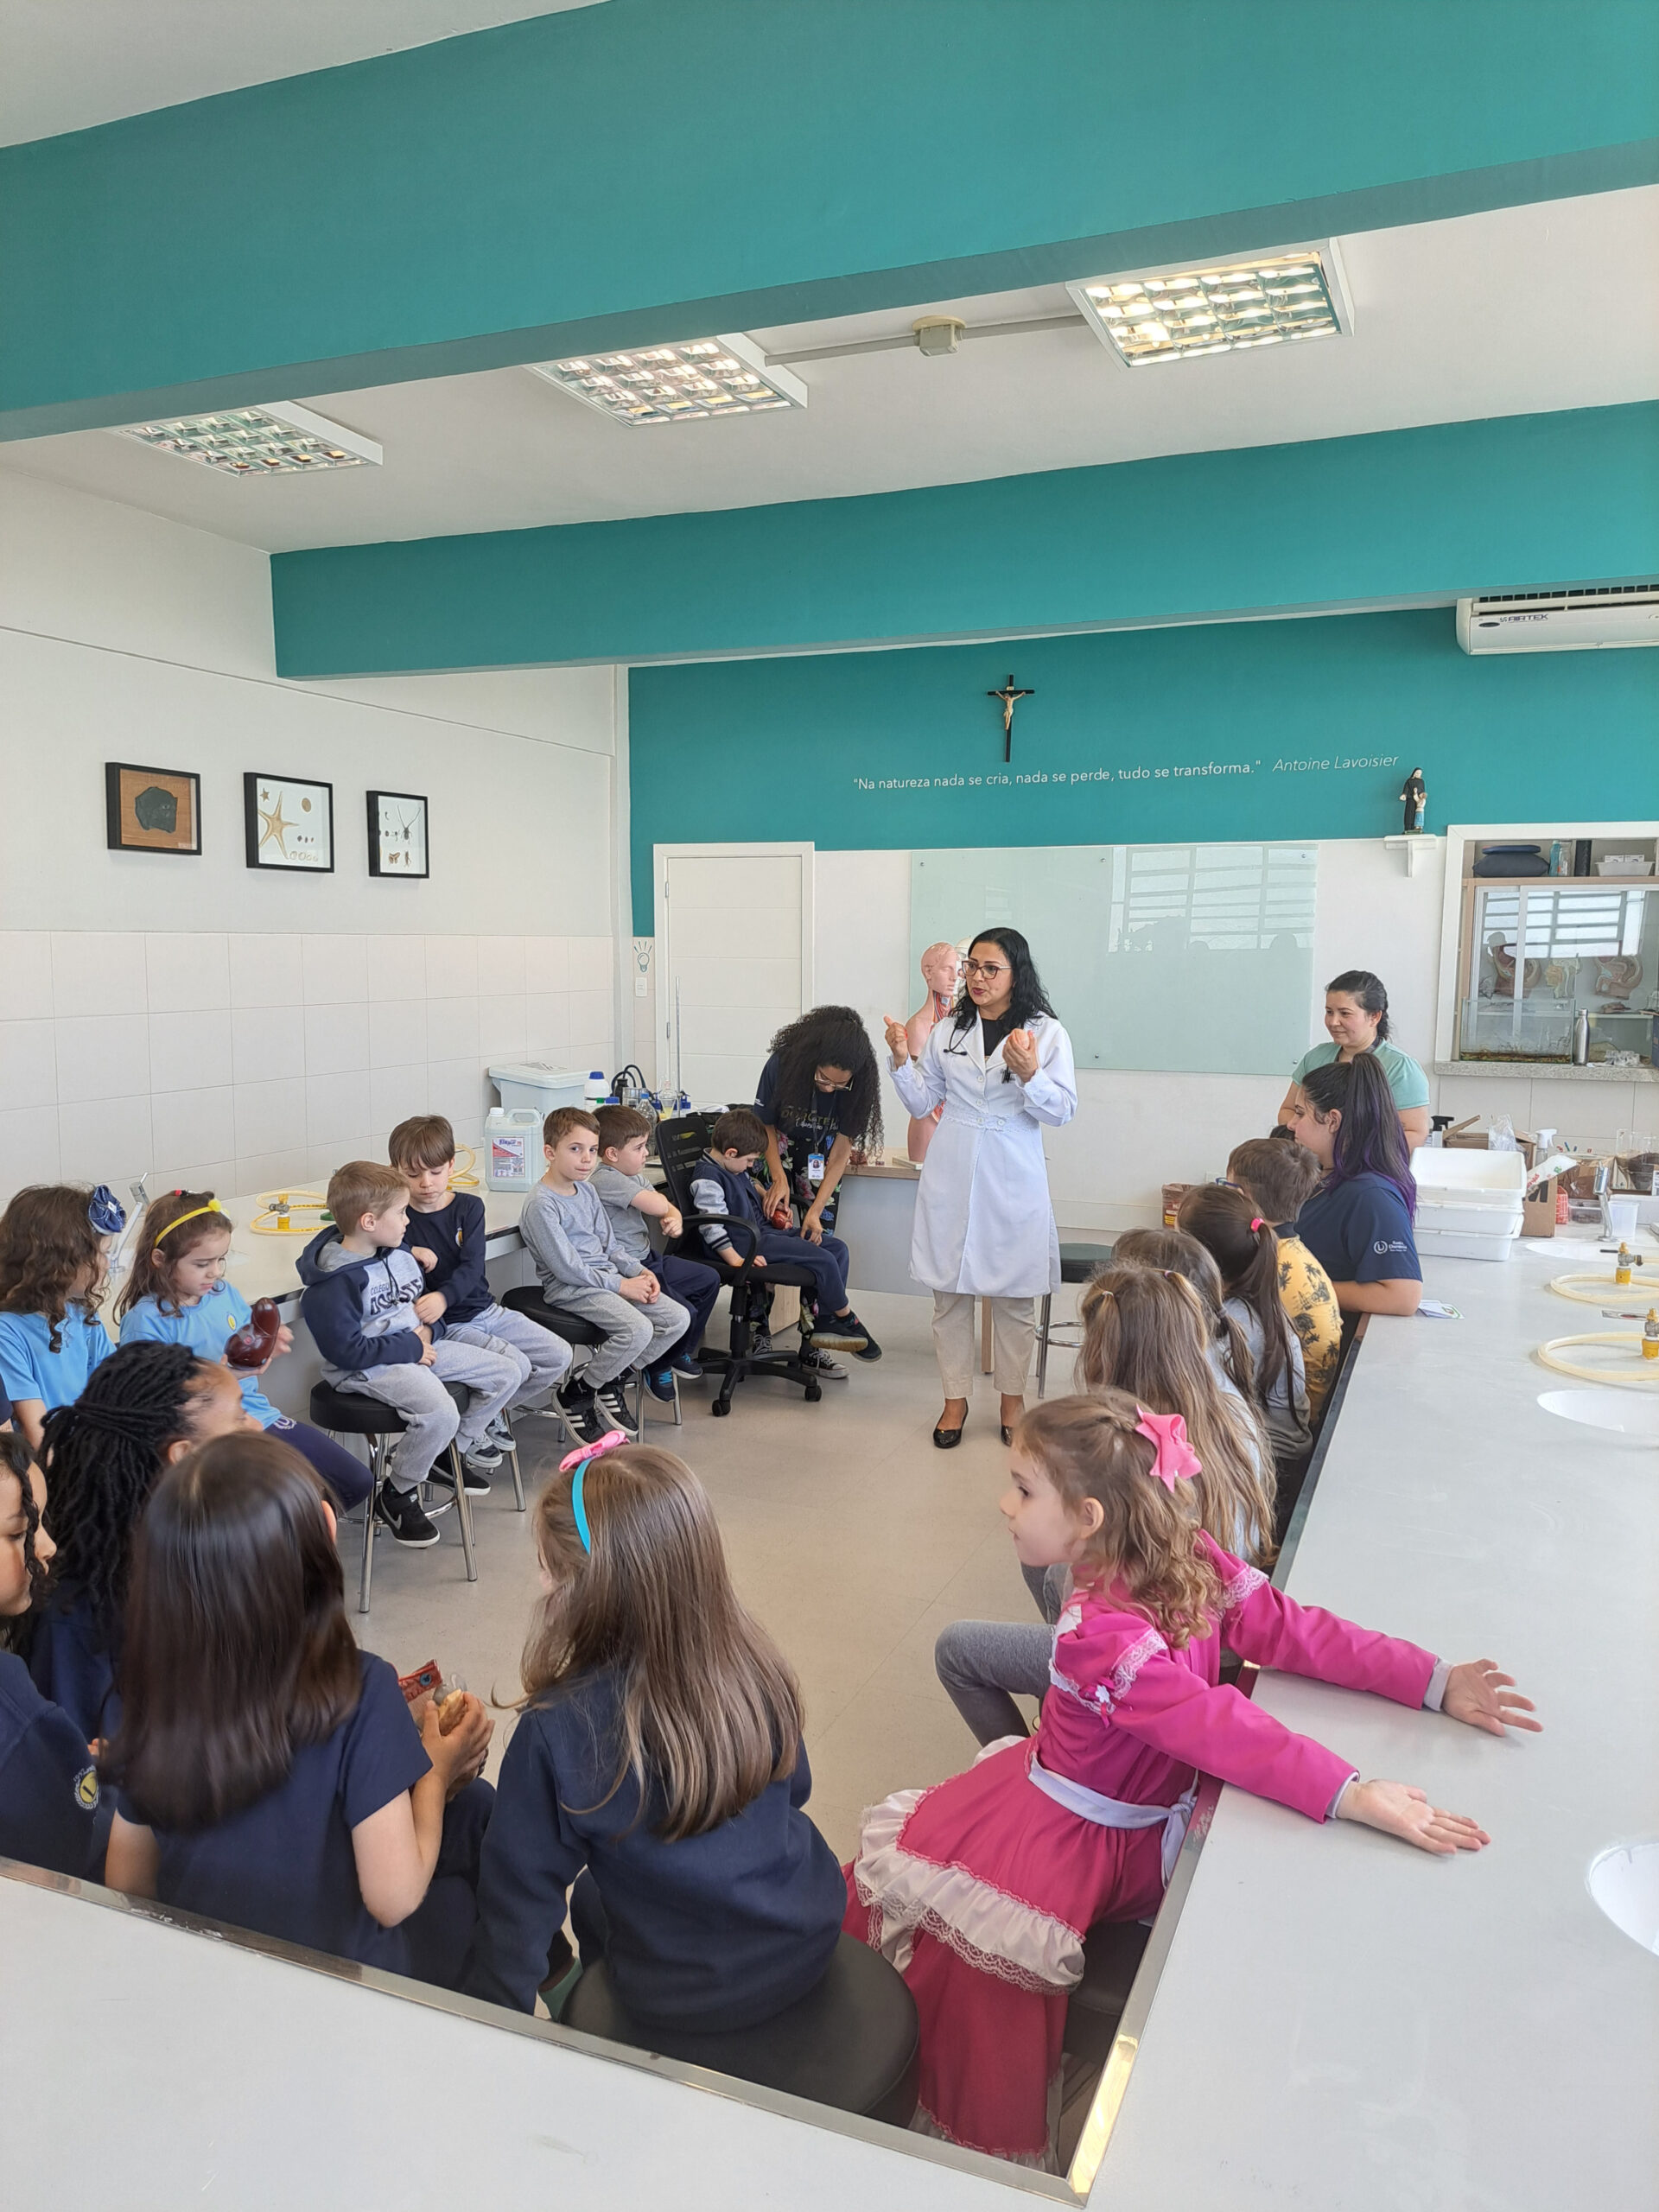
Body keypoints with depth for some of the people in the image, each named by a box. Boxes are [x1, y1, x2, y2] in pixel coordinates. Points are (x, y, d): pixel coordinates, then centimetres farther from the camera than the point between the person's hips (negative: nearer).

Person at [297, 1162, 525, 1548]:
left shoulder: (399, 1254, 8)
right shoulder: (333, 1283, -20)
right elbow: (348, 1351, -23)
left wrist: (428, 1331, -2)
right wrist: (412, 1348, -17)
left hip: (418, 1348, 9)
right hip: (368, 1369, -9)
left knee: (510, 1371, 4)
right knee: (441, 1414, -34)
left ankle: (456, 1451, 20)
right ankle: (396, 1495, -8)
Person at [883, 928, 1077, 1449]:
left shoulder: (1047, 1033, -2)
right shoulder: (948, 1030, 6)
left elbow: (1062, 1112, -5)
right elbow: (922, 1102, 11)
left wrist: (1029, 1074, -21)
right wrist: (902, 1061, -5)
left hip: (1013, 1181, -2)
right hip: (951, 1179, 2)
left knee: (1014, 1298, 7)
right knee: (949, 1293, 7)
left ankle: (1012, 1399, 24)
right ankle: (955, 1399, 21)